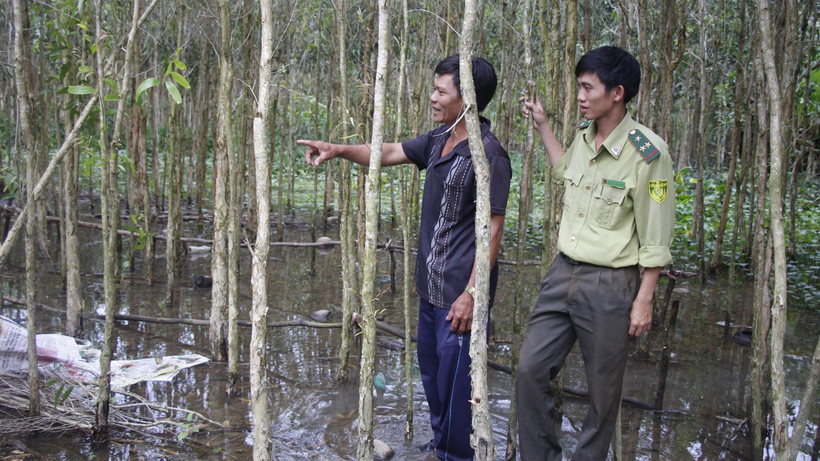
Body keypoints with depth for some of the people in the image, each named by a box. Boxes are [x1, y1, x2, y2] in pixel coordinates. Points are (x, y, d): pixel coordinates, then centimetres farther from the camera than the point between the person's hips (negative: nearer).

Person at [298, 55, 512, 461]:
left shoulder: (488, 154, -19)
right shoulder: (439, 139, 8)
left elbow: (493, 229, -19)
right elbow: (389, 154, 17)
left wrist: (471, 293, -21)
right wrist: (340, 150, 1)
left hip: (460, 293, -9)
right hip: (431, 286, 9)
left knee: (454, 380, 1)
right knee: (431, 372, 22)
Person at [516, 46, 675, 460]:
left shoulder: (647, 153, -17)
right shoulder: (584, 134, 4)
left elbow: (655, 238, -13)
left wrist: (643, 300, -11)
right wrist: (541, 125, 24)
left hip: (609, 286, -6)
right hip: (563, 272, 7)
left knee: (602, 390, 8)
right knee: (531, 369, 5)